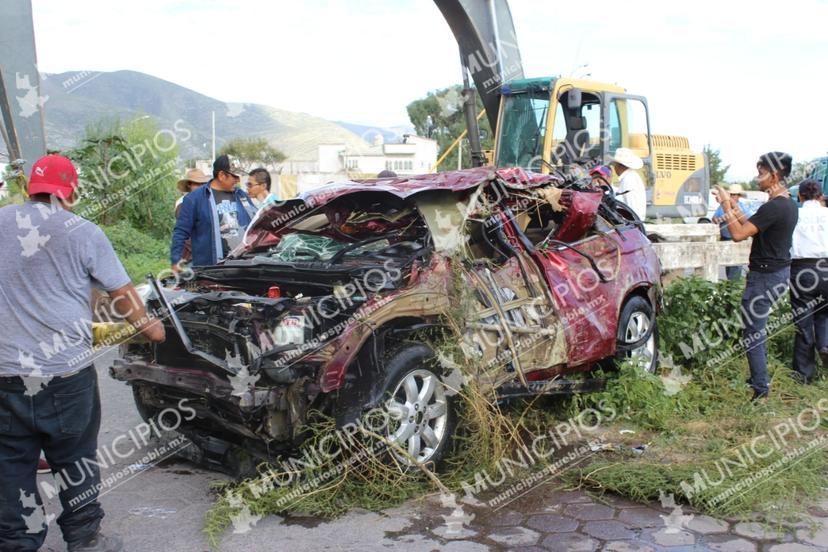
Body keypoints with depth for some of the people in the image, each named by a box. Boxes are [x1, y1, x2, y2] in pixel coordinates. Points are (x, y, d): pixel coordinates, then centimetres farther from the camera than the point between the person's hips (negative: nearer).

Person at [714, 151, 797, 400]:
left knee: (752, 331, -2)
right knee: (757, 327, 21)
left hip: (765, 276, -10)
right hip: (780, 271, 10)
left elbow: (739, 234, -24)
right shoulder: (789, 204, 10)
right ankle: (759, 378, 32)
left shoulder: (774, 207, -23)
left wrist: (726, 206, -13)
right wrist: (734, 208, 10)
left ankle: (760, 388, 4)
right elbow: (752, 227, 14)